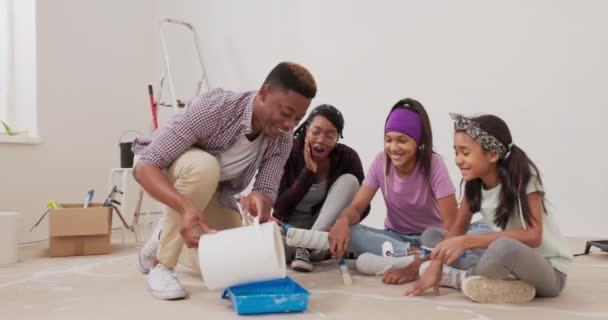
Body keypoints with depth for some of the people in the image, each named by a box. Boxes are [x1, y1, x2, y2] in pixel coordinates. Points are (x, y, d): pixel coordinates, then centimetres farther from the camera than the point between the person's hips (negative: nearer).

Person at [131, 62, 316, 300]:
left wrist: (259, 199, -46)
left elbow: (267, 193, -21)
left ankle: (165, 238, 22)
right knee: (204, 166, -39)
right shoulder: (213, 108, -37)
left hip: (215, 192, 5)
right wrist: (186, 206, -56)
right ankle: (161, 264, -20)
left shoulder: (281, 140, -19)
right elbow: (145, 166, -39)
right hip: (162, 171, -5)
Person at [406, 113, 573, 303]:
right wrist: (436, 263, -12)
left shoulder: (522, 176, -21)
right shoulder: (475, 182, -3)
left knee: (504, 248, -41)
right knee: (430, 235, 0)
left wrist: (467, 241, -34)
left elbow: (533, 236, -31)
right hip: (511, 260, 7)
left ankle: (456, 276, -12)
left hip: (549, 270, -6)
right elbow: (458, 228, 4)